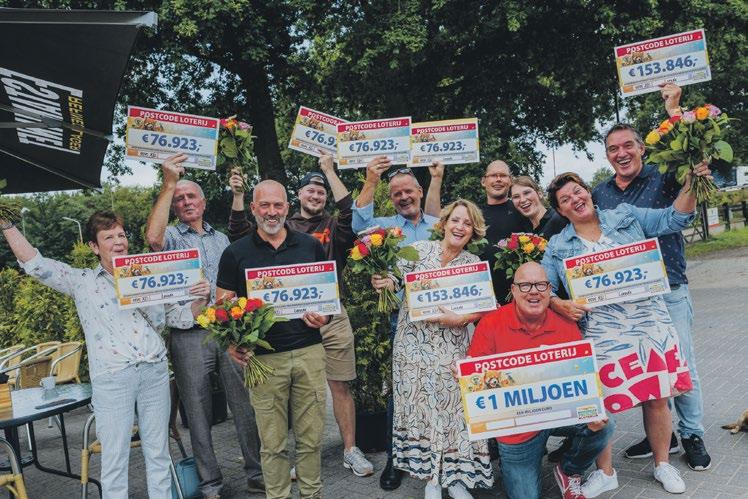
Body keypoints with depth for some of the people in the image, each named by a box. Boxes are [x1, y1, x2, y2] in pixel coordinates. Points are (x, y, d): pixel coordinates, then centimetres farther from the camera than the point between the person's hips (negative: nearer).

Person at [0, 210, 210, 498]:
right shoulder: (81, 282, 6)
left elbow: (179, 317, 13)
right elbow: (34, 264, -1)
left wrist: (201, 299, -4)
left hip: (155, 371, 2)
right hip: (112, 378, -2)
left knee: (158, 452, 11)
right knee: (114, 459, 3)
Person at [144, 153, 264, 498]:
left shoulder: (221, 239, 17)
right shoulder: (172, 236, 3)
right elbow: (153, 238, -23)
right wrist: (168, 185, -22)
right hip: (190, 336, -3)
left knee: (246, 405, 7)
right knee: (199, 412, 6)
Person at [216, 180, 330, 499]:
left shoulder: (310, 246, 8)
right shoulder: (236, 253, 3)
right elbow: (223, 305, 3)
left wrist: (323, 315, -5)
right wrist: (231, 343, -14)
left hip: (309, 352, 2)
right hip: (263, 358, -1)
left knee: (311, 437, 11)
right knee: (272, 443, 8)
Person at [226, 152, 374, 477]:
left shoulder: (334, 227, 6)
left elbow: (352, 213, -15)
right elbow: (240, 235, 4)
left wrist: (330, 171, -11)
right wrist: (238, 195, -6)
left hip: (332, 318, -1)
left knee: (340, 386, 5)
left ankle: (350, 450, 18)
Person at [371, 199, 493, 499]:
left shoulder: (474, 264, 2)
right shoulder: (418, 250, -1)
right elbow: (395, 281, -1)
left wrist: (460, 319, -17)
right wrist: (385, 282, -23)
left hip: (451, 347, 1)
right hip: (414, 343, 0)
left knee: (450, 405, 3)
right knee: (420, 405, 4)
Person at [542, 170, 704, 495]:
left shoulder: (625, 216, 7)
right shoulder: (558, 246, 5)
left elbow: (673, 219, 5)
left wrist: (690, 186, -7)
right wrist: (560, 305, -13)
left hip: (650, 323, 1)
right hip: (603, 331, -1)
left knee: (657, 397, 8)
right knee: (599, 403, 1)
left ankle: (662, 464, 32)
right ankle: (605, 472, 24)